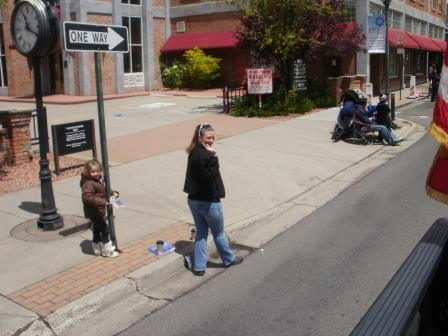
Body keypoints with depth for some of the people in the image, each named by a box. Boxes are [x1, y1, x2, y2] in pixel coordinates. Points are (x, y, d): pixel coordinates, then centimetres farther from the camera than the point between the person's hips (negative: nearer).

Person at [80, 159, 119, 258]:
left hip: (97, 212, 10)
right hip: (94, 212, -10)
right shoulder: (88, 184, -23)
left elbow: (103, 191, 25)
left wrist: (112, 193, 8)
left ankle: (97, 250, 34)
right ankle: (107, 251, 8)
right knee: (105, 229, -3)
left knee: (97, 230, 20)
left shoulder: (97, 181, 9)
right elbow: (87, 197, -34)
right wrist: (102, 202, -39)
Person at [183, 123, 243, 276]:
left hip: (194, 199, 8)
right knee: (219, 232, 13)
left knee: (201, 232, 16)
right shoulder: (204, 155, -24)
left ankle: (199, 266, 19)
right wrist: (213, 156, -35)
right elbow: (210, 175, -33)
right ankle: (229, 259, 34)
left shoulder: (194, 153, 5)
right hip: (208, 201, -8)